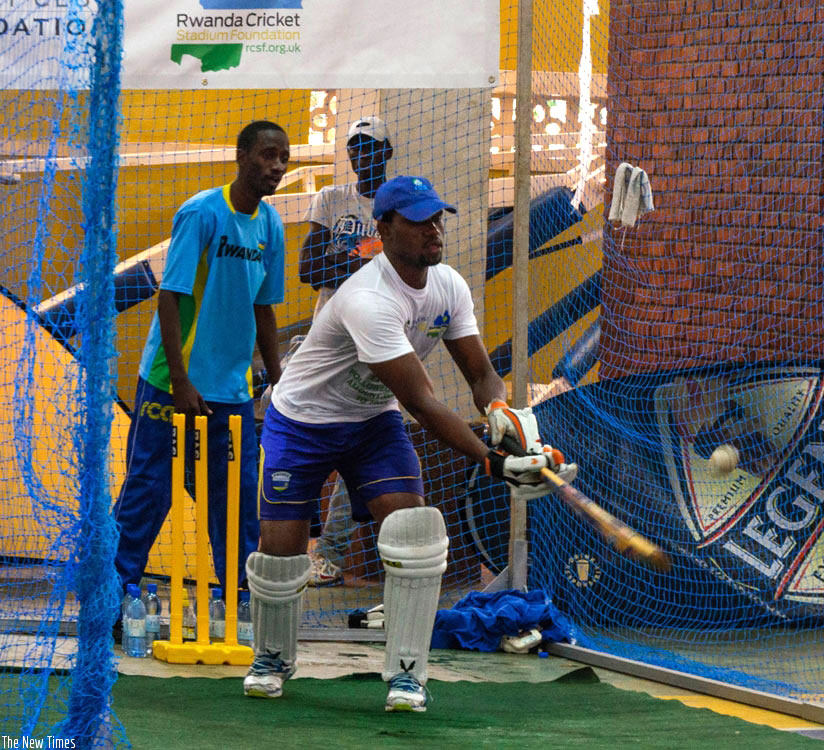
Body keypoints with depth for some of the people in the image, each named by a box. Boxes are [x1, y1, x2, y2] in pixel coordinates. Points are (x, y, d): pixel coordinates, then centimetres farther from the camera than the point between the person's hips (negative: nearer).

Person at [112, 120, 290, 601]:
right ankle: (120, 586, 10)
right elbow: (170, 297, -16)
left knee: (239, 489, 5)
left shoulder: (270, 226, 5)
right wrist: (180, 380, -20)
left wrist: (277, 380, 15)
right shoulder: (202, 213, -14)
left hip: (233, 387, 6)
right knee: (150, 487, 0)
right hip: (172, 382, -6)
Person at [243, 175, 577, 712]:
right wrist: (494, 463, -41)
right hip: (302, 424, -5)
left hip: (374, 421, 5)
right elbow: (421, 403, -37)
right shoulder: (370, 300, -34)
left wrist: (502, 409, -29)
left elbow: (481, 372, -4)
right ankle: (272, 659, 23)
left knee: (413, 527, -17)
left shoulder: (448, 286, -9)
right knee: (281, 551, -7)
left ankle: (407, 673, -10)